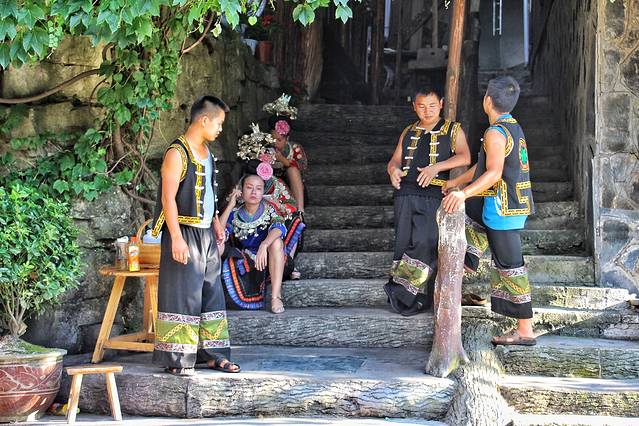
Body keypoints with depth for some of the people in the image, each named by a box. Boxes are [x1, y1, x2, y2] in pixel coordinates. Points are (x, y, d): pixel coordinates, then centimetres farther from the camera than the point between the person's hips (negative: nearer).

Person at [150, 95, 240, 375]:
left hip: (206, 233, 9)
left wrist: (216, 224, 20)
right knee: (182, 294, -5)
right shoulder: (177, 153, -13)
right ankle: (176, 360, 2)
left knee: (211, 293, 11)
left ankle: (212, 354, 19)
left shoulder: (206, 152, 14)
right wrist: (176, 238, -22)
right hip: (184, 233, -9)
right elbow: (168, 198, -18)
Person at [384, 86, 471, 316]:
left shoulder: (453, 130, 12)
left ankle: (402, 292, -10)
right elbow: (395, 160, 19)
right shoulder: (408, 132, 24)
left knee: (425, 243, -17)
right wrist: (394, 170, -6)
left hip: (434, 195, -4)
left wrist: (436, 167, -19)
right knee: (404, 243, -2)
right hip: (405, 194, 4)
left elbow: (465, 157, -4)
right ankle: (413, 295, 5)